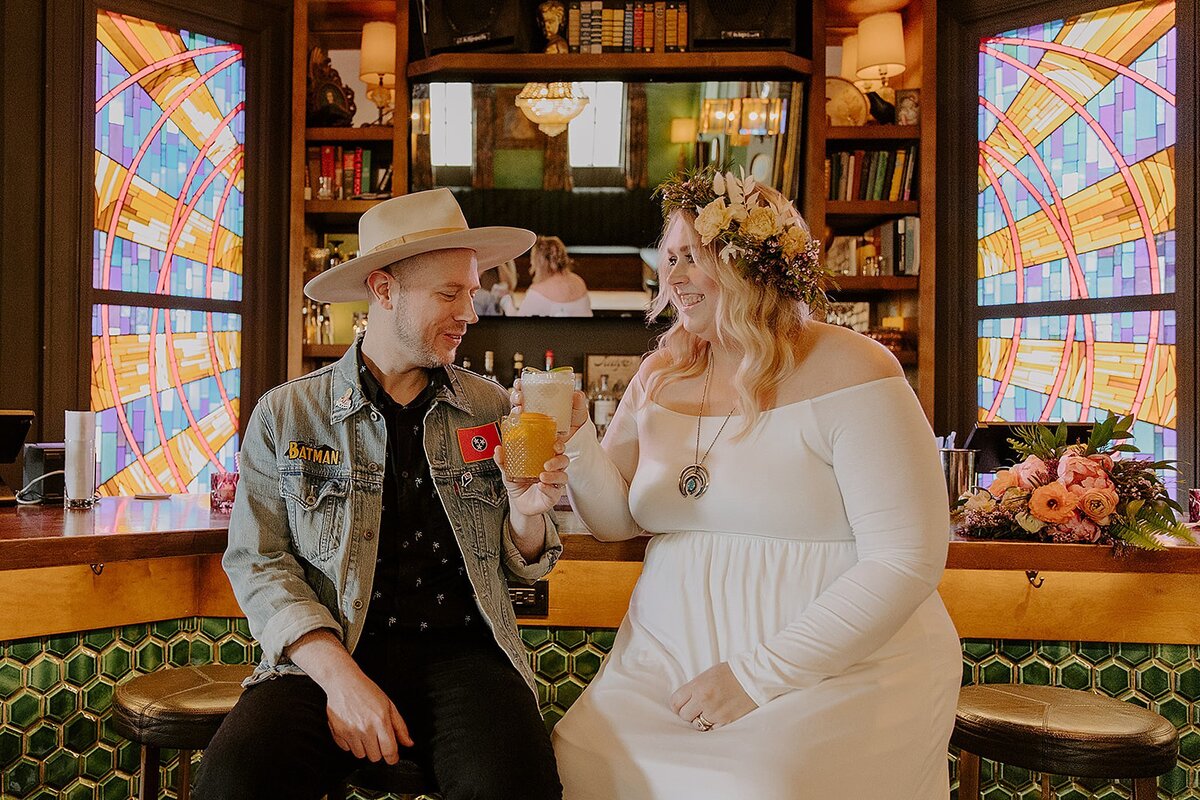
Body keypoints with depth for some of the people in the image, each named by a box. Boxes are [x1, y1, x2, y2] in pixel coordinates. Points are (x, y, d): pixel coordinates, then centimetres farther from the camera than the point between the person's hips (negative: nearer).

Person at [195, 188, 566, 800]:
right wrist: (339, 675, -15)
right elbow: (258, 561, -1)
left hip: (461, 652, 1)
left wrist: (527, 513, -8)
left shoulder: (490, 409, 9)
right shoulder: (285, 415, 4)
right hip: (325, 656, 0)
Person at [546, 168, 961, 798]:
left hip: (842, 670, -4)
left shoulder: (845, 372, -9)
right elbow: (615, 520, 11)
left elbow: (907, 561, -14)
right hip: (668, 666, 5)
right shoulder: (659, 378, 9)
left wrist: (760, 676, -17)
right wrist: (576, 442, -9)